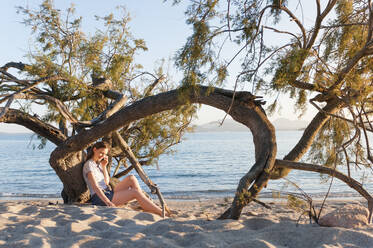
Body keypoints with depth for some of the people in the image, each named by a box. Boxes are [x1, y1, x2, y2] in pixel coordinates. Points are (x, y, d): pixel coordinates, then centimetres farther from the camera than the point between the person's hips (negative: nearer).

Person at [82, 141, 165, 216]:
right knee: (135, 192, -21)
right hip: (99, 198, -9)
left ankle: (147, 209, -14)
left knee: (132, 178, -7)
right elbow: (95, 186, -20)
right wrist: (108, 202, -29)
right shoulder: (88, 164, -9)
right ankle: (161, 213, -21)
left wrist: (104, 167, 7)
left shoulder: (98, 164, 19)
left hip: (108, 193, 9)